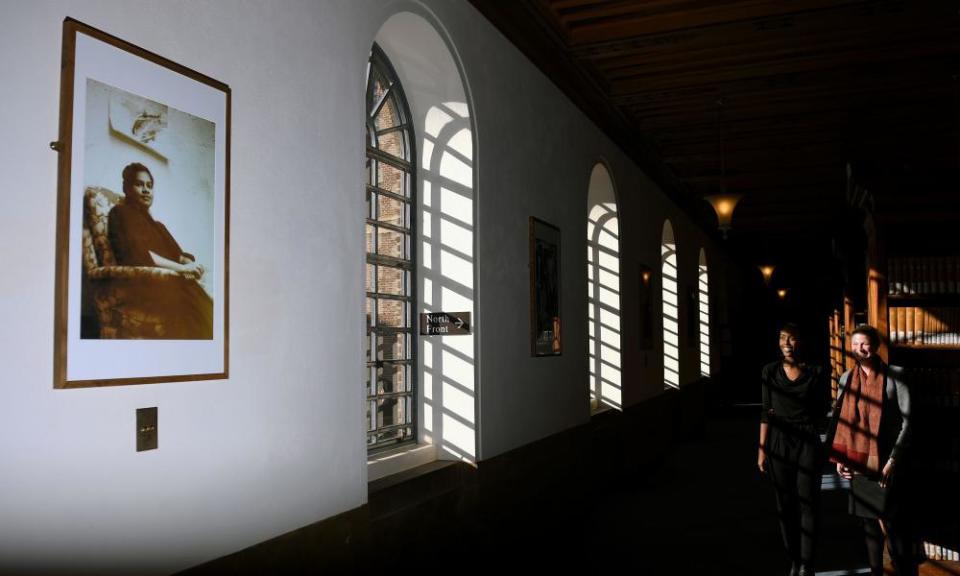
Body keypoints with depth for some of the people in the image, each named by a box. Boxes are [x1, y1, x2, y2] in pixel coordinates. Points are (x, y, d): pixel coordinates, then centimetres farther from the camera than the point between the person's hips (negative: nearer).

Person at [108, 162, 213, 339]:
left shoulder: (154, 224, 29)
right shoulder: (120, 213, 6)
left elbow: (176, 253, 19)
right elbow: (136, 253, -10)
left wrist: (189, 263, -5)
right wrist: (180, 267, -14)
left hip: (168, 282, 7)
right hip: (143, 286, -7)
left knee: (206, 309, -20)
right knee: (190, 309, -31)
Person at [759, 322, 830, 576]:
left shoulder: (817, 373, -3)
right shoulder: (770, 371, 2)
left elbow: (823, 413, 5)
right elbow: (766, 412, 5)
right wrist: (762, 449, 2)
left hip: (808, 443, -1)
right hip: (778, 443, 2)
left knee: (808, 503, -1)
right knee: (785, 503, 6)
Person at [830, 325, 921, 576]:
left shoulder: (894, 376, -6)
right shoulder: (846, 379, 6)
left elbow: (907, 420, -8)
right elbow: (839, 419, 11)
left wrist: (893, 460, -13)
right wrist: (839, 457, 3)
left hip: (889, 463, -4)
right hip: (859, 463, 4)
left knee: (895, 525, -3)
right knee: (869, 523, 9)